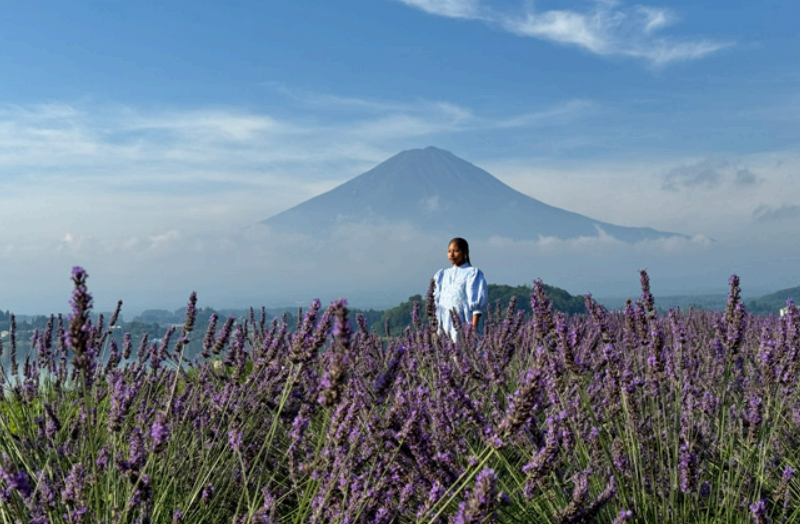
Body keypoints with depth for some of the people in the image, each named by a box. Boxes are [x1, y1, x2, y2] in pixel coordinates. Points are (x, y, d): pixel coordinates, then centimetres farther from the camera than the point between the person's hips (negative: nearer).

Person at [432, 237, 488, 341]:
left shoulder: (473, 273, 2)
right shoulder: (443, 275, 17)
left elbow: (477, 304, -5)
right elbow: (437, 302, 17)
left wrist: (474, 327, -13)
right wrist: (436, 327, 9)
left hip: (463, 325, -5)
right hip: (444, 327, 5)